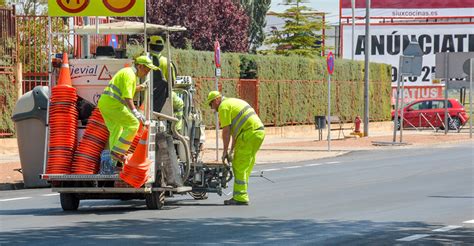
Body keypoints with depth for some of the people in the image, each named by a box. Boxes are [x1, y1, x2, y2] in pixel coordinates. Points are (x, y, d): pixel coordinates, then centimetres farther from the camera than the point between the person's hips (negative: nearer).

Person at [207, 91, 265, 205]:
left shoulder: (224, 106, -3)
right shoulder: (234, 102, 27)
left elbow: (226, 131, -8)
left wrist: (225, 151, -1)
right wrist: (231, 150, 25)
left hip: (249, 134, -10)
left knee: (239, 166, -6)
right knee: (246, 167, 14)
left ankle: (240, 198, -8)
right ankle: (241, 195, 16)